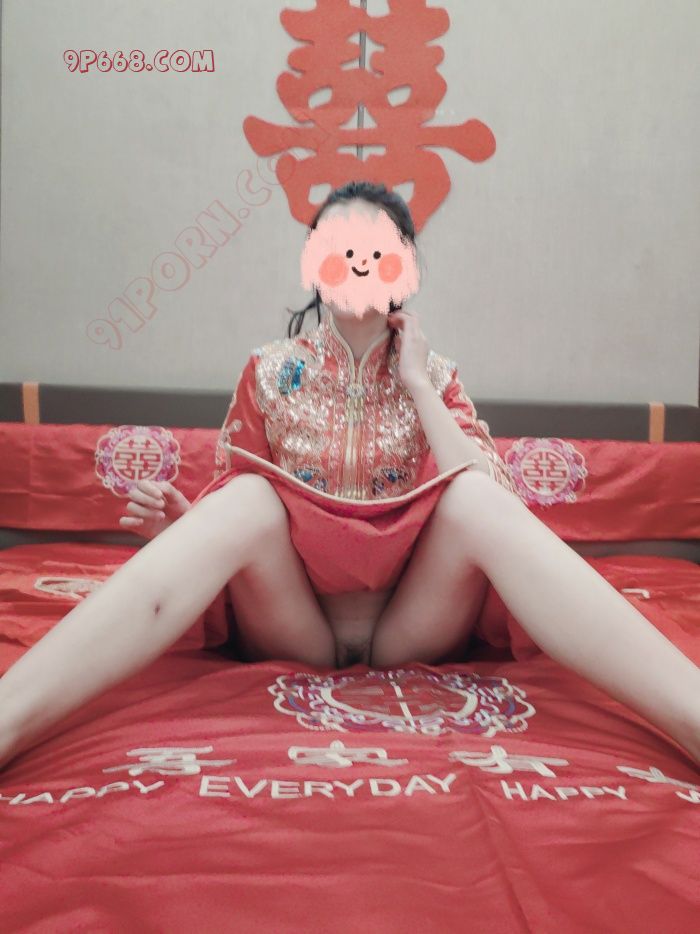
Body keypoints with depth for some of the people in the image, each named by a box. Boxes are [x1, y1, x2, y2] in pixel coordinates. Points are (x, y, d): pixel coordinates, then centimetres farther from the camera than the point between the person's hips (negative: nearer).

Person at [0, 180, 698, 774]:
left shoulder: (435, 376, 7)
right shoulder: (271, 371, 5)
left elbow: (495, 504, -8)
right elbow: (227, 504, 5)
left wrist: (418, 385, -8)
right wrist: (181, 520, -19)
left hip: (411, 633, 1)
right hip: (292, 636, 0)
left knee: (477, 495, -27)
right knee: (245, 499, -29)